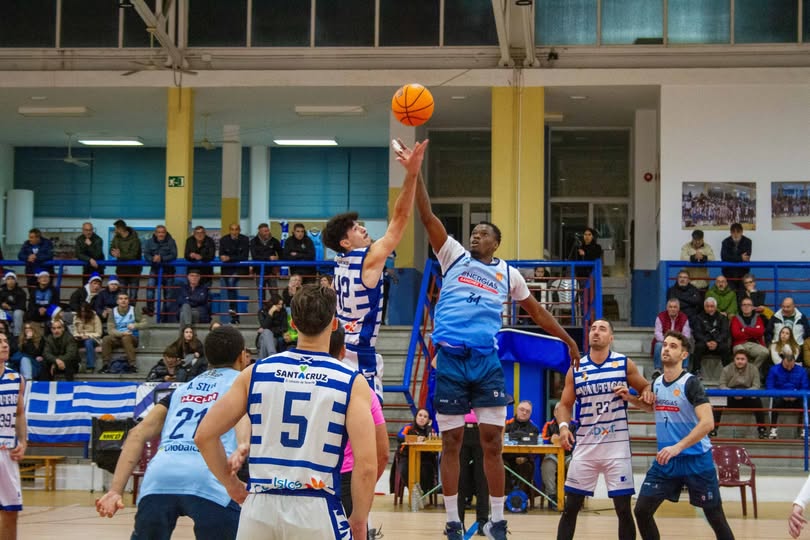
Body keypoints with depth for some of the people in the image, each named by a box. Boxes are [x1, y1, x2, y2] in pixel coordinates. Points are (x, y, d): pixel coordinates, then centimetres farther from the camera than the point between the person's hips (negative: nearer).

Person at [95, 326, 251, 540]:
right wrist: (243, 446, -25)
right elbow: (243, 413, -5)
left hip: (159, 476, 4)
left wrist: (116, 490, 13)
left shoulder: (184, 388, 32)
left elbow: (138, 434, 19)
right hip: (207, 480, -4)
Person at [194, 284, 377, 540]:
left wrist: (231, 485, 17)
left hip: (260, 509, 3)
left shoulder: (256, 373, 5)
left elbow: (204, 436, 4)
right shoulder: (352, 383, -3)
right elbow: (366, 465, -10)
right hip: (316, 510, -3)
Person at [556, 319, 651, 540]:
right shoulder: (576, 368, 4)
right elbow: (565, 404, 8)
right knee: (571, 507, 3)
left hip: (617, 445, -1)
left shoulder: (624, 364, 0)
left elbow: (645, 387, 11)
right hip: (585, 445, 1)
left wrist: (647, 394, -12)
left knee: (623, 508, 0)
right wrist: (564, 426, -12)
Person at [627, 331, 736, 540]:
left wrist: (678, 447, -32)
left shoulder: (691, 383, -16)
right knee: (642, 510, -1)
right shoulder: (657, 383, 5)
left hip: (696, 459, -6)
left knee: (715, 517, 2)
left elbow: (707, 423, -25)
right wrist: (632, 399, 11)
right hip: (666, 460, 6)